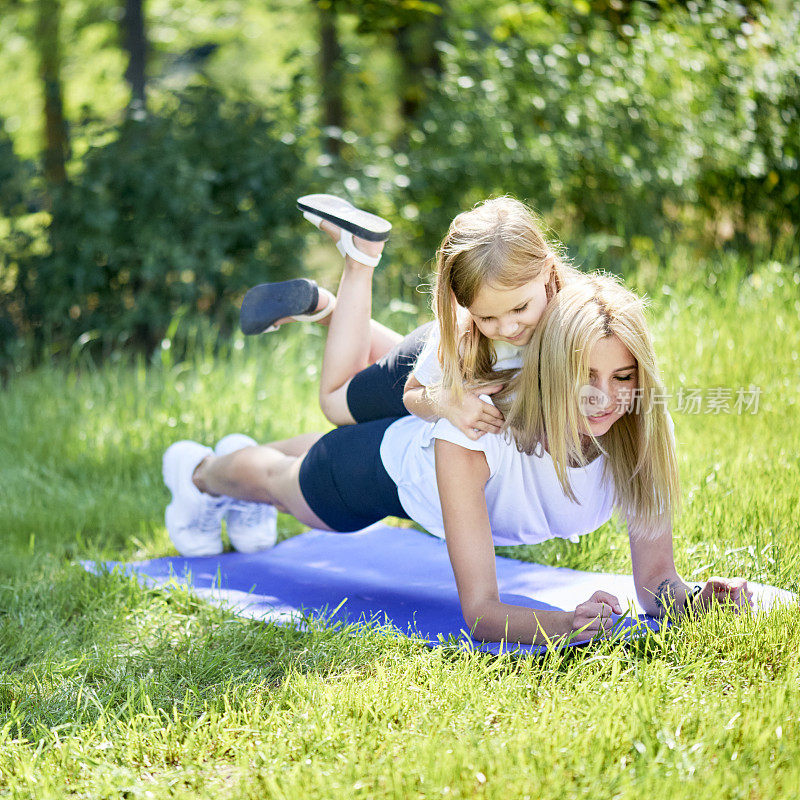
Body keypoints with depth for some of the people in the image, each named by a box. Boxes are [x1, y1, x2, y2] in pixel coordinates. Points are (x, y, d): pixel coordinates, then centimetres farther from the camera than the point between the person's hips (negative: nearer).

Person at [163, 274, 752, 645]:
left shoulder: (640, 434, -39)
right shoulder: (473, 436, -50)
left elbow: (655, 578, -31)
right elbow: (479, 612, -49)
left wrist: (694, 598, -53)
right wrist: (563, 624, -68)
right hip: (393, 466, -4)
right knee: (280, 480, 31)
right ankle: (199, 470, 66)